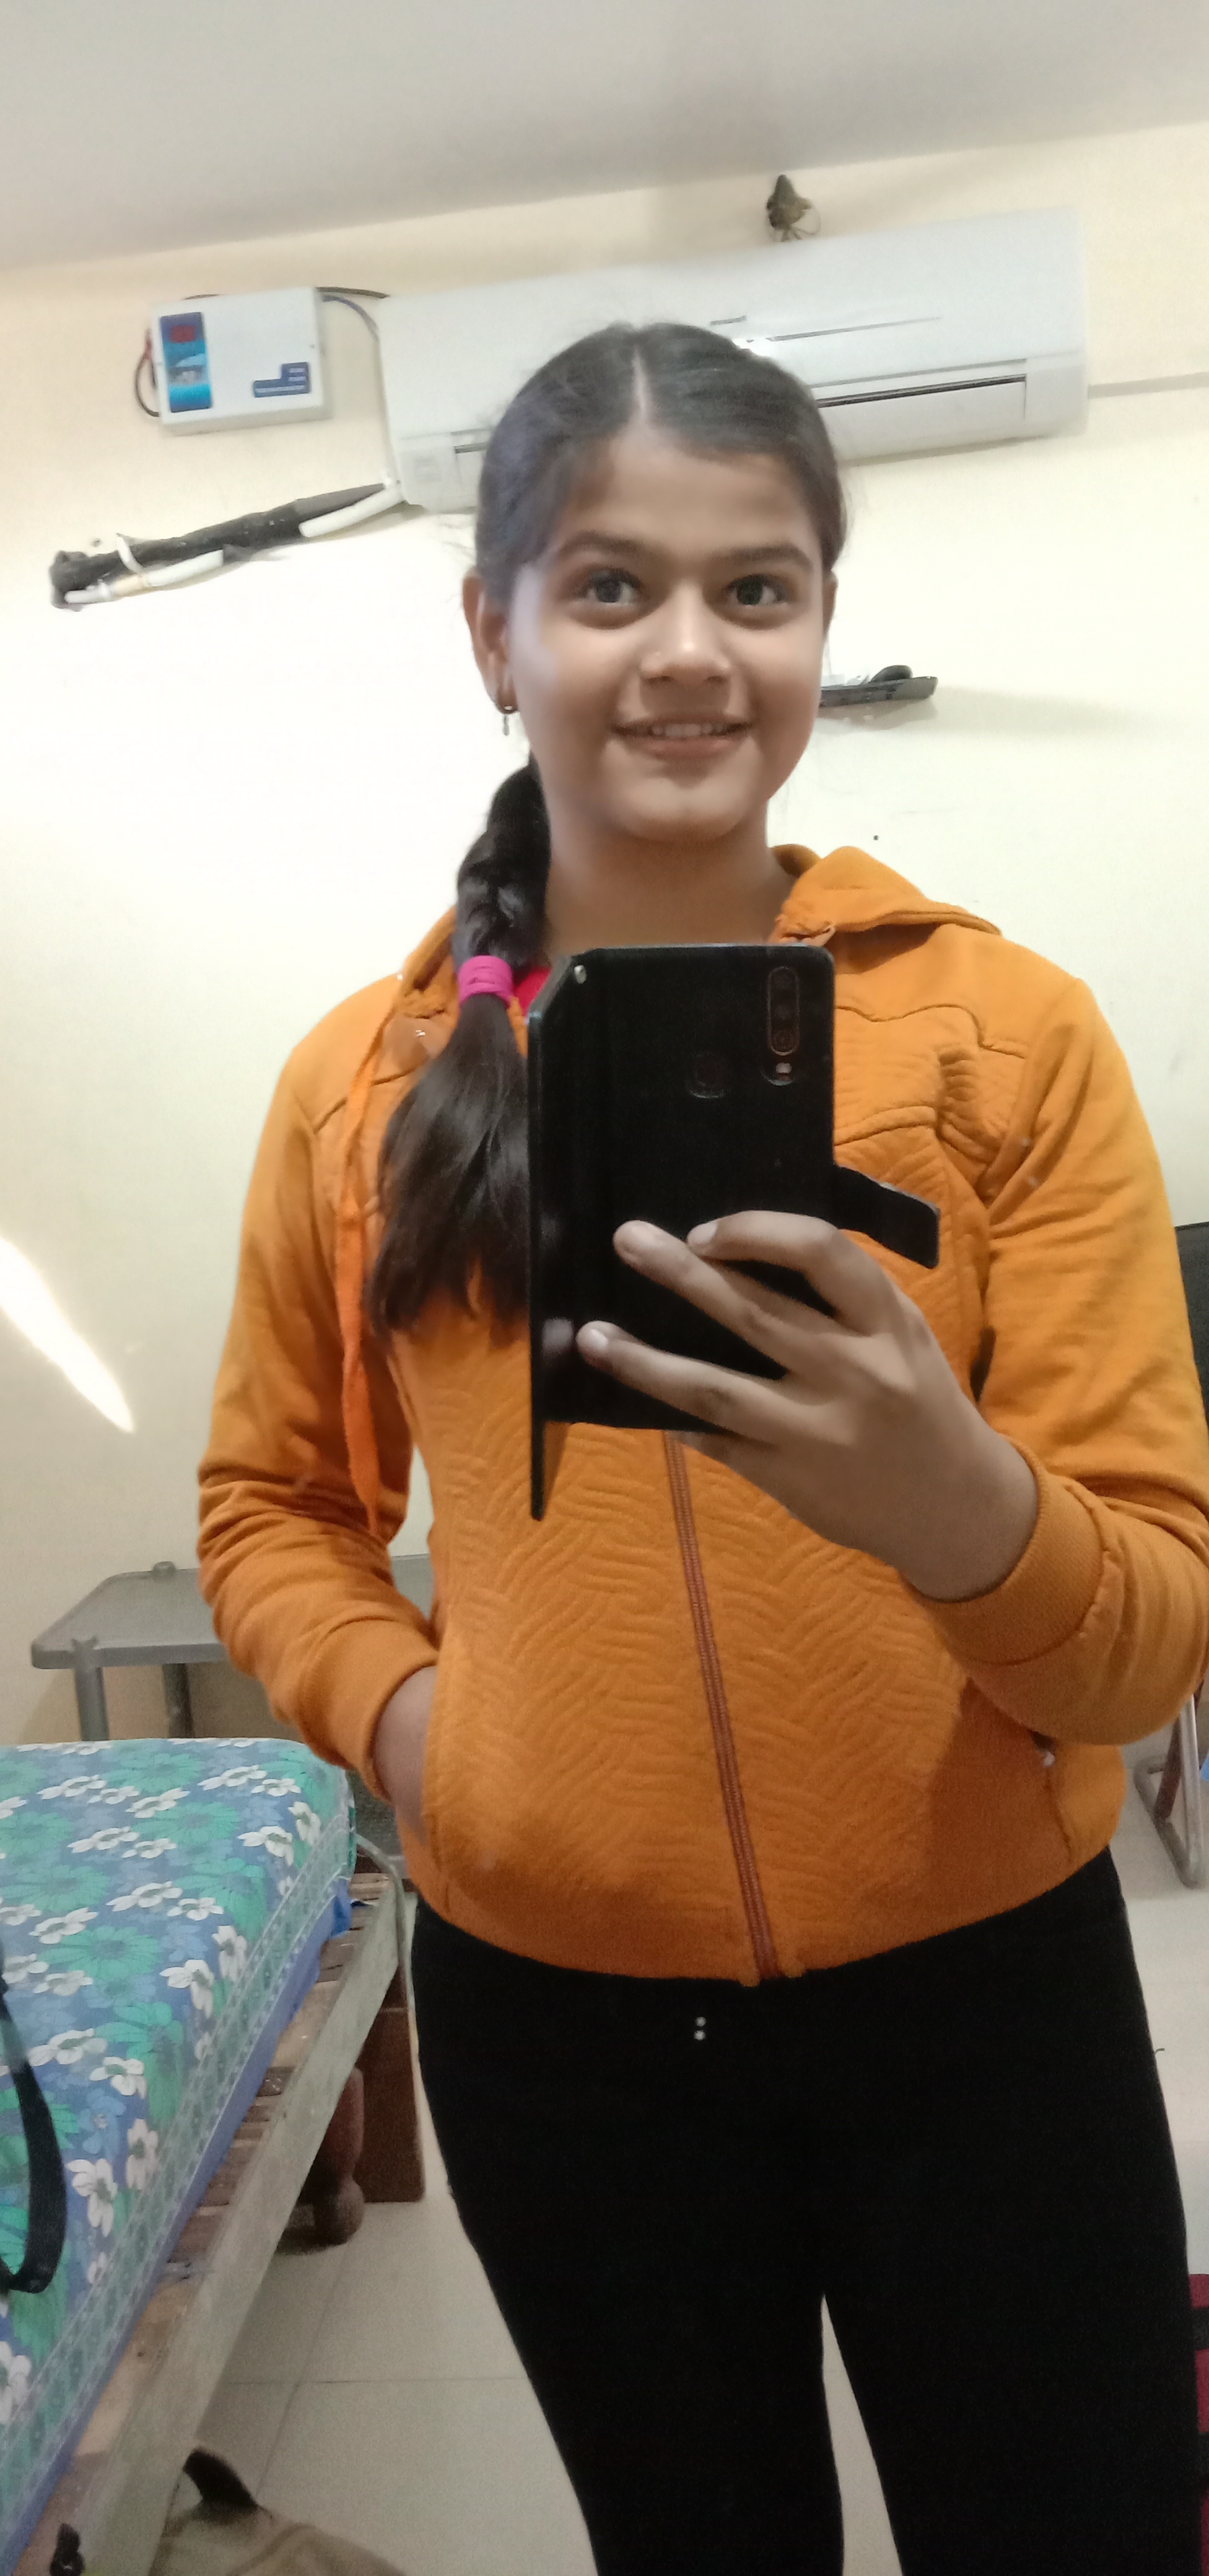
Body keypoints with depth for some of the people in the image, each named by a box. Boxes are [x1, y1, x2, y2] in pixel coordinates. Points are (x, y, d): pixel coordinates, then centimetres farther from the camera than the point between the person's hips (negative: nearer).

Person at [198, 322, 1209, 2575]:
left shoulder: (1007, 1030, -11)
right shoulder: (363, 1083, -5)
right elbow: (273, 1502, 8)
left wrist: (959, 1506, -33)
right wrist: (396, 1704, -10)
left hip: (981, 1994, -1)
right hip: (550, 2019, 2)